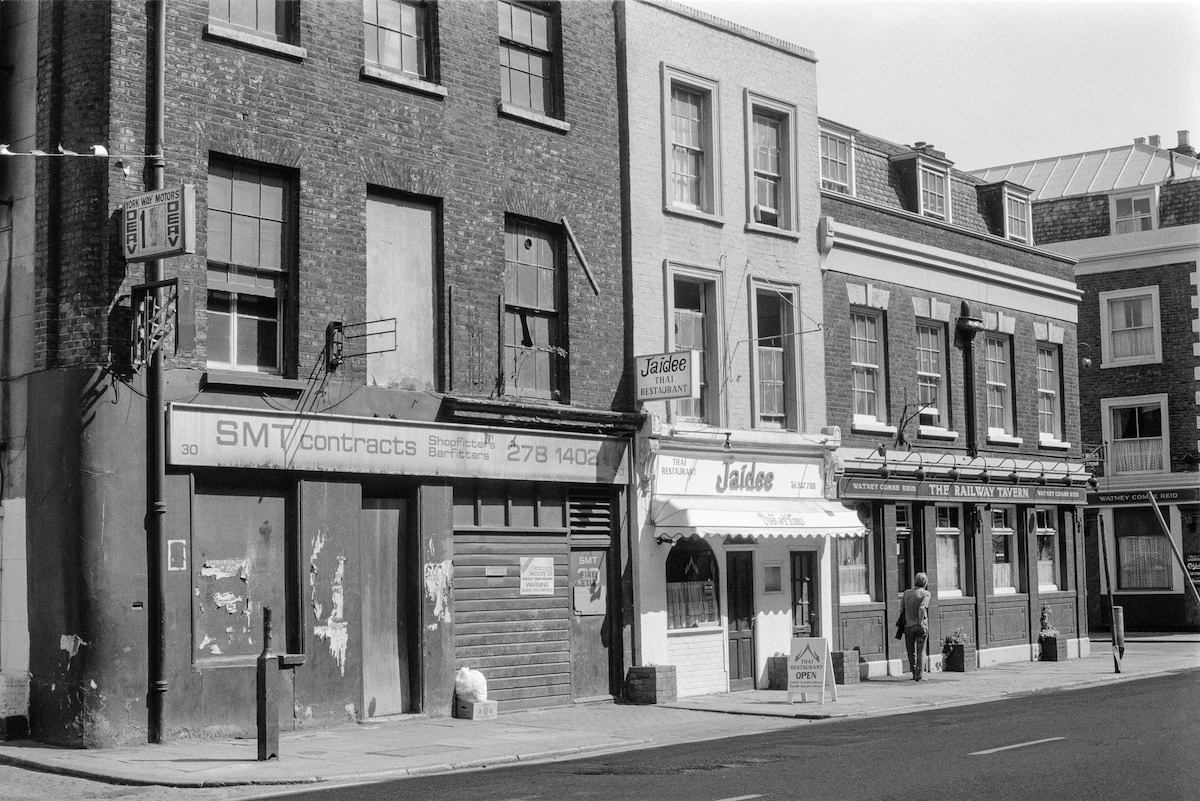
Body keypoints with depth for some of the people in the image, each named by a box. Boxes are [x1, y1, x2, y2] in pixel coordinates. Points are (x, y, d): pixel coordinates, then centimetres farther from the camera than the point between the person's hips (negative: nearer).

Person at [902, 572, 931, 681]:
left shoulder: (907, 593, 6)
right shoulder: (925, 593, -6)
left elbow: (902, 606, 3)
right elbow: (922, 608, -19)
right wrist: (921, 622, -15)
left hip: (908, 626, 3)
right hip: (921, 626, -3)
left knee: (911, 652, 14)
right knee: (921, 652, 5)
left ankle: (914, 673, 19)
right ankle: (919, 675, -3)